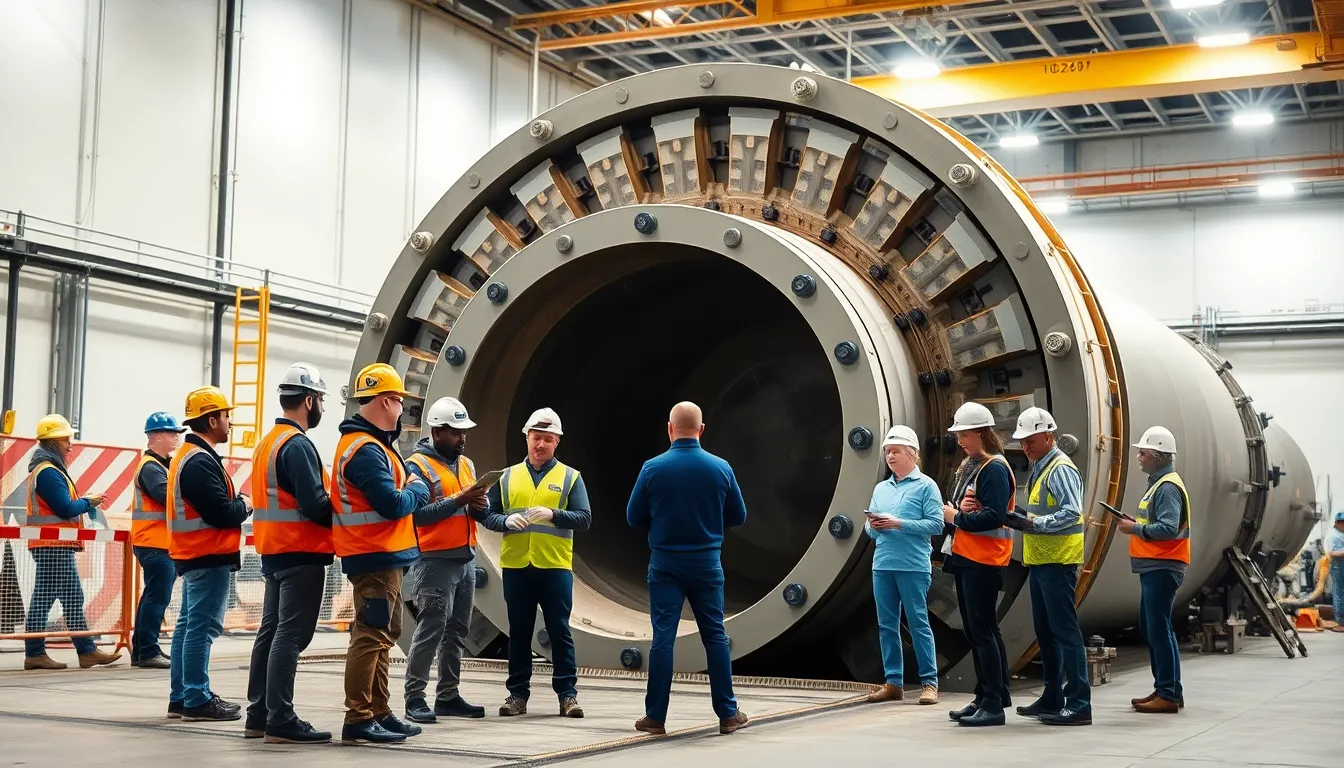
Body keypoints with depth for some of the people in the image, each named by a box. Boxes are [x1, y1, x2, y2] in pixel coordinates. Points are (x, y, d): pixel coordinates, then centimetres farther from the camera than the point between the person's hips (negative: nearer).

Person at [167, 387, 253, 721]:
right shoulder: (200, 462, -18)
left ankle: (180, 697, 19)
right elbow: (222, 513, -22)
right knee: (202, 627, -7)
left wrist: (235, 502, 1)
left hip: (195, 555, 11)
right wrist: (245, 506, -4)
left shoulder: (188, 456, 17)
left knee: (188, 625, 13)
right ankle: (197, 699, -4)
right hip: (209, 557, -11)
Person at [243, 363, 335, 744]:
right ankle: (281, 721, -7)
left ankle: (259, 715, 17)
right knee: (290, 636, -8)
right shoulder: (298, 445, -16)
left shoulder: (267, 442, 15)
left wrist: (327, 504, 11)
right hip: (302, 554, -10)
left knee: (271, 632, 12)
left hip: (275, 551, 10)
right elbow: (315, 506, -22)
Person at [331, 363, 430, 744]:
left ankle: (379, 713, 22)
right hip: (375, 558, -11)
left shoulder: (369, 443, 16)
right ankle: (358, 720, -6)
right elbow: (393, 504, -24)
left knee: (383, 635, 16)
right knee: (370, 636, -9)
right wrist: (418, 489, -6)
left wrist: (409, 486, -1)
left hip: (382, 557, 11)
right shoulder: (366, 450, -18)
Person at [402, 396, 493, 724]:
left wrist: (479, 505, -8)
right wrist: (458, 500, -23)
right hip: (435, 561, -8)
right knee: (430, 630, -9)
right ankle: (415, 698, -4)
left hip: (466, 559, 8)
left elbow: (479, 513, 15)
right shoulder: (417, 466, -8)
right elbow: (419, 514, -19)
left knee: (457, 631, 10)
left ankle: (448, 695, 17)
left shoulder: (466, 464, 15)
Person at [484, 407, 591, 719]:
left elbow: (584, 518, -3)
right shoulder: (508, 477, 11)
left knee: (559, 631, 0)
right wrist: (506, 520, -13)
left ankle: (568, 694, 5)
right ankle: (517, 693, 14)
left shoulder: (570, 477, 5)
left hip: (555, 566, -2)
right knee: (519, 632, 8)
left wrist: (553, 514, -19)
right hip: (516, 566, 2)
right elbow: (488, 515, 9)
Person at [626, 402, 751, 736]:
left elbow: (634, 517, 0)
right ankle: (728, 713, 12)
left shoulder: (653, 469, -9)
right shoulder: (720, 468, -4)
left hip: (666, 565, -1)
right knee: (715, 637, 8)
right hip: (706, 564, 1)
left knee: (663, 638, 2)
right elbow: (738, 516, 6)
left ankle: (656, 716, 3)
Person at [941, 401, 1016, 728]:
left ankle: (993, 704, -3)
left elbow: (993, 517, -23)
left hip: (984, 562, -10)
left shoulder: (995, 468, -14)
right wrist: (958, 509, -7)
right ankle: (986, 697, 21)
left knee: (983, 631, -7)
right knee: (975, 631, 13)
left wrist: (956, 517, -13)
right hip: (965, 559, 10)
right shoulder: (968, 467, 15)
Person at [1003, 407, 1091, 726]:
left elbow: (1071, 513, -24)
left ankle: (1079, 704, -7)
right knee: (1045, 631, 15)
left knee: (1065, 631, -9)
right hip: (1039, 561, 10)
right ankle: (1051, 698, 24)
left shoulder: (1060, 469, -13)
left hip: (1058, 563, -10)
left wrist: (1032, 523, -25)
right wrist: (1021, 521, 6)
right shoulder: (1038, 469, 17)